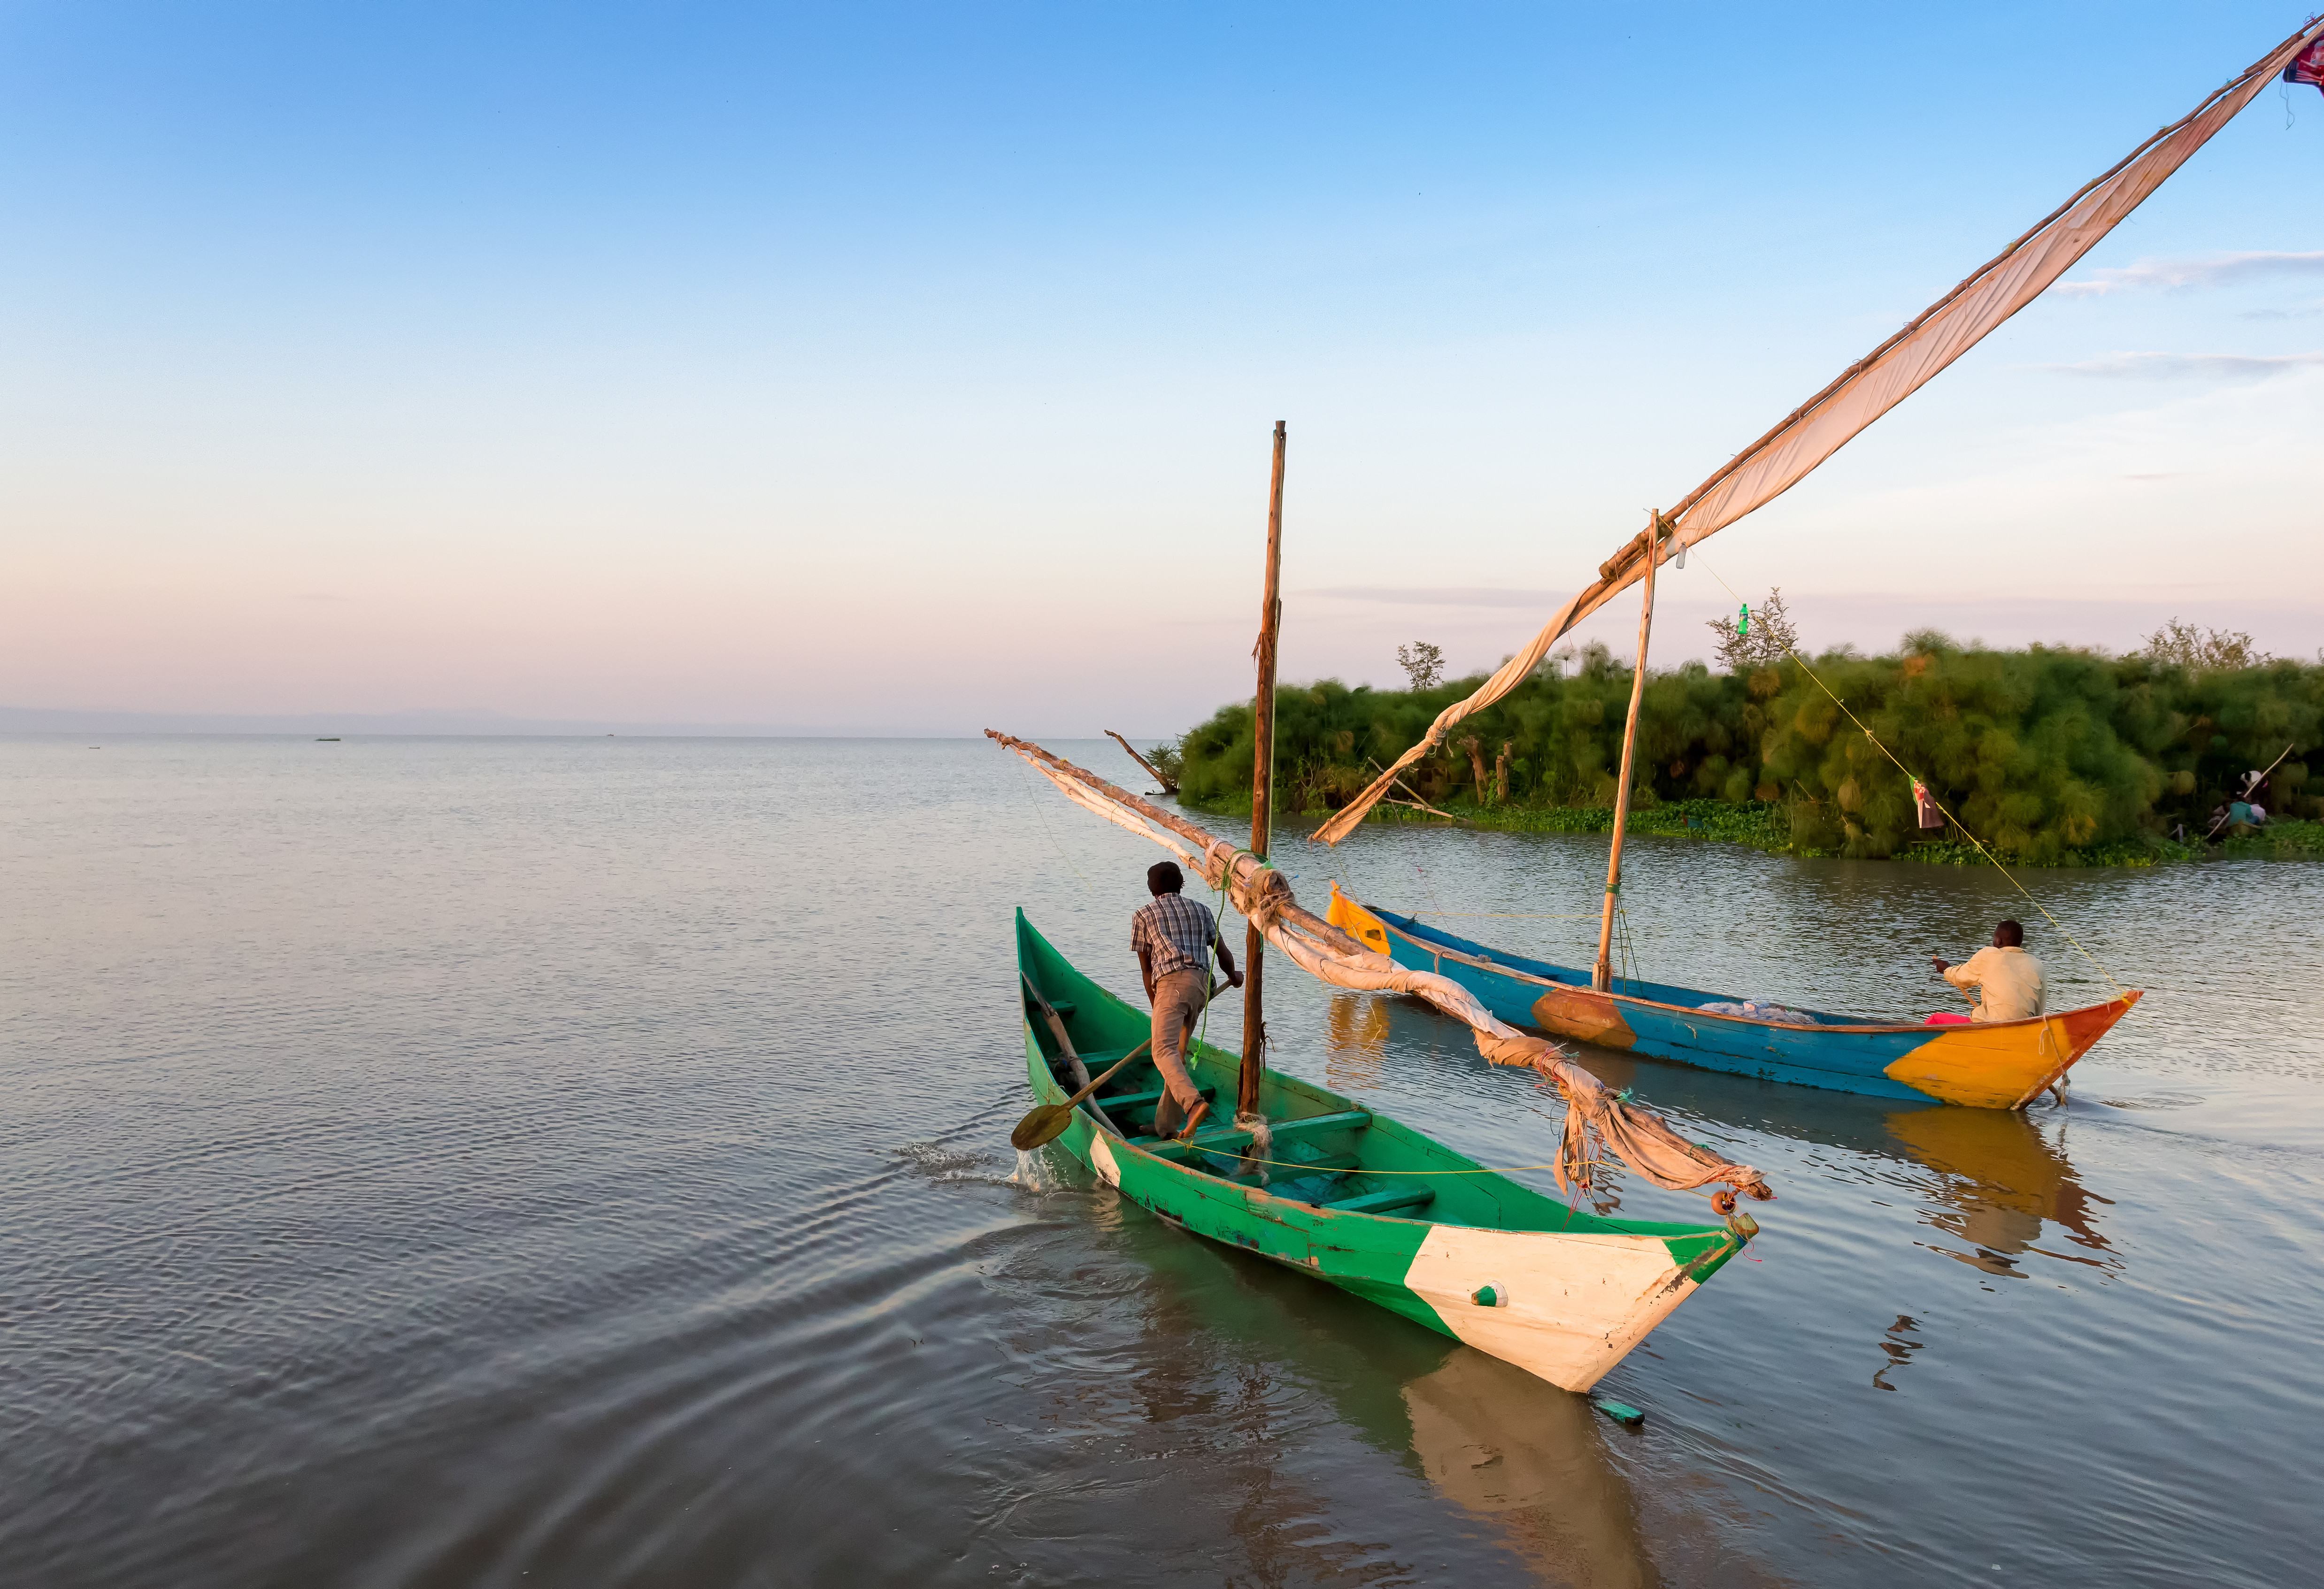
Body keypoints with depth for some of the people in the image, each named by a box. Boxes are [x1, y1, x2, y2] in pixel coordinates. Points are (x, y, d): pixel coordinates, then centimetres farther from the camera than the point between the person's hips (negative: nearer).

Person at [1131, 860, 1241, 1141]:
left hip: (1172, 982, -5)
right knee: (1178, 1054, 13)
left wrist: (1156, 1005, 25)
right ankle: (1166, 1125, 14)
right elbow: (1223, 953, 23)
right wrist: (1234, 976, 44)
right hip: (1202, 983, 5)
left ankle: (1194, 1103, -42)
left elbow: (1146, 968, 17)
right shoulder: (1200, 909, 26)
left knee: (1163, 1051, -18)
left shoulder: (1143, 915, 17)